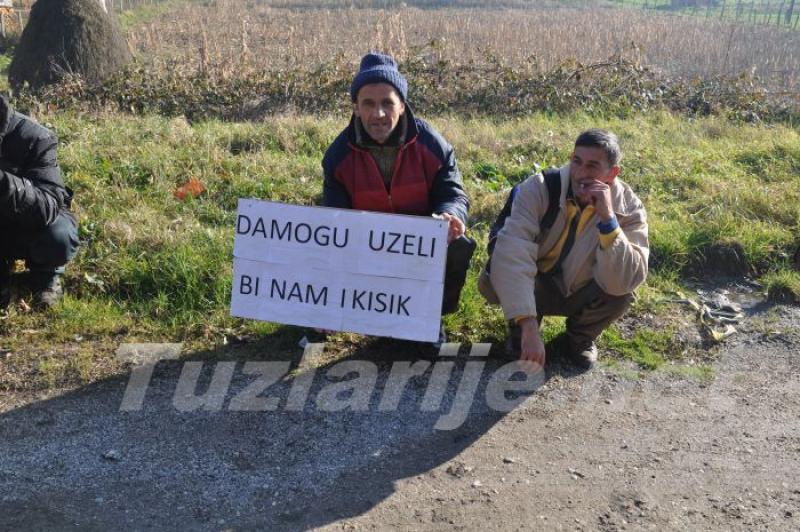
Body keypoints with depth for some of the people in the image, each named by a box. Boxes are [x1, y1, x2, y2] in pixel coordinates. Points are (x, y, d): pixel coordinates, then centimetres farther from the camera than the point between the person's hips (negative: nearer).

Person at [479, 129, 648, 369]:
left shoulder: (628, 209, -19)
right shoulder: (539, 188, -24)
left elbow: (623, 282, -32)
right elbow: (511, 255, -38)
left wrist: (608, 219, -41)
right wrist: (528, 326, -47)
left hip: (581, 295, 1)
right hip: (535, 290, -1)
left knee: (622, 294, -29)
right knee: (491, 281, -30)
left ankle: (581, 337, 4)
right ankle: (519, 327, 4)